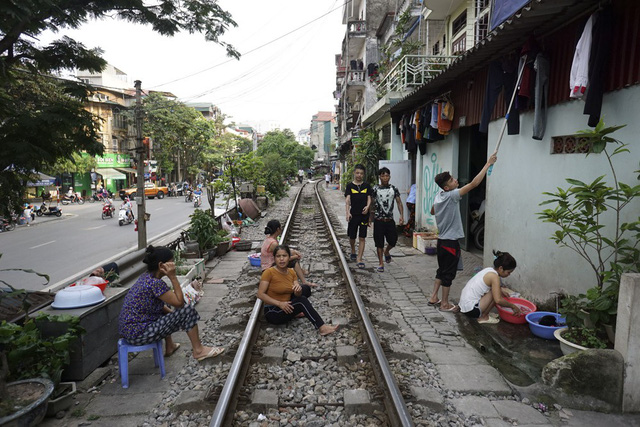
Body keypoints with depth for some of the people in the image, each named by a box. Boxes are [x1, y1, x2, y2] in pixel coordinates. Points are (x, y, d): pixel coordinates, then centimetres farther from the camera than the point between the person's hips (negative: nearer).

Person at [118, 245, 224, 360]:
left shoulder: (146, 277, 6)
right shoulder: (155, 283, -23)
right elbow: (179, 303, -17)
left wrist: (171, 312, 8)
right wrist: (173, 277, -18)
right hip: (137, 335, -10)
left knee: (167, 309, 31)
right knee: (187, 310, -10)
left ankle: (170, 347, 38)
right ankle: (198, 350, 6)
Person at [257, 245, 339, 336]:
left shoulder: (291, 272, 1)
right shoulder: (269, 272, -17)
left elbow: (298, 295, -4)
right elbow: (260, 294, -21)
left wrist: (298, 290, -28)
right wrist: (279, 303, -28)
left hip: (286, 307, 7)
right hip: (273, 312, -7)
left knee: (306, 289, 3)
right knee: (302, 301, -25)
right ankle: (322, 328, -21)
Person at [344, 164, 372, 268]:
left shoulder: (367, 186, 7)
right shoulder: (350, 186, 1)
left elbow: (369, 198, 3)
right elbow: (347, 200, -8)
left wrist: (367, 206, -18)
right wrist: (347, 212, -22)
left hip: (364, 214, 1)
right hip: (353, 214, -1)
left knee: (362, 238, 0)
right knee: (352, 236, 11)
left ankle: (359, 259, 6)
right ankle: (353, 252, 40)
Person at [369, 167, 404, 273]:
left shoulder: (393, 188, 5)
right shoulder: (375, 189, -1)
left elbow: (399, 202, 5)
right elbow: (371, 204, 2)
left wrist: (401, 215, -7)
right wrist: (371, 217, 0)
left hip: (390, 220, 2)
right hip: (378, 220, -2)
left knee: (393, 240, 5)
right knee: (379, 243, 2)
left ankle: (386, 252, 38)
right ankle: (381, 263, 15)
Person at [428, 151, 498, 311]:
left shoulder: (438, 196, 5)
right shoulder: (452, 195, -19)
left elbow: (432, 211, 24)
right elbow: (474, 183, -22)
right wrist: (488, 164, -17)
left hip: (441, 240, 8)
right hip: (450, 242, -8)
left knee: (441, 271, 19)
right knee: (448, 274, 2)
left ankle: (434, 298, 26)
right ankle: (445, 304, 12)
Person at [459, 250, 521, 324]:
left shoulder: (489, 270, 8)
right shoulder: (494, 276, -18)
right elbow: (498, 300, -25)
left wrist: (501, 291, 15)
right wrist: (513, 306, -11)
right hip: (471, 310, -9)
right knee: (496, 294, -12)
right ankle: (483, 317, -1)